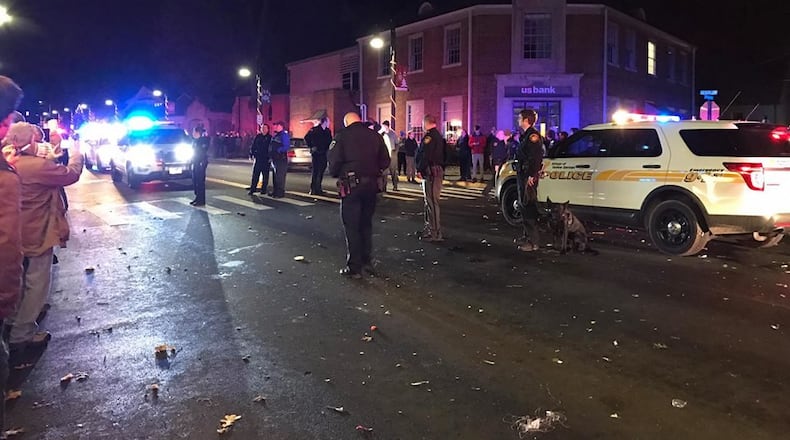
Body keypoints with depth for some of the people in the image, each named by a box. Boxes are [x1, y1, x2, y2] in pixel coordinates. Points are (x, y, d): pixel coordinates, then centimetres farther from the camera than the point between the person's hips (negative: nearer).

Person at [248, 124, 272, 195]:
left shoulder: (270, 138, 0)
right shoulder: (257, 137, 7)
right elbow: (253, 146, 7)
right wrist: (251, 154, -2)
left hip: (266, 160, -2)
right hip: (258, 158, 2)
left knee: (265, 175, 5)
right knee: (255, 175, 1)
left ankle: (264, 189, 14)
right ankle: (252, 190, 4)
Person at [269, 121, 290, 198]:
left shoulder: (284, 135, -10)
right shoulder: (275, 135, 18)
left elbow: (286, 146, -21)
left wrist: (278, 150, -20)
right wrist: (270, 155, 12)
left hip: (281, 159, -10)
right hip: (275, 159, 10)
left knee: (280, 176, -8)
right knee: (275, 176, 16)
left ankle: (280, 193, -5)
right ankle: (275, 191, 24)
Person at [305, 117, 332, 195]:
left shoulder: (328, 131, 9)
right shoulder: (315, 129, -7)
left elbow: (330, 141, 19)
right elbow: (306, 138, -6)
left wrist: (327, 149, 5)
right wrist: (311, 147, -7)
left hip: (324, 154, 6)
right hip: (316, 153, -6)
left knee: (321, 171, 9)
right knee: (315, 171, -6)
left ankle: (318, 188, 18)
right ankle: (313, 189, -2)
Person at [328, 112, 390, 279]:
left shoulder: (342, 136, -5)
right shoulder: (375, 135, 7)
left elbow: (334, 161, -10)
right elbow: (385, 161, 6)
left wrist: (335, 174, 9)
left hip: (351, 185, -4)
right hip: (371, 185, 4)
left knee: (351, 227, 2)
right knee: (366, 224, 17)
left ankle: (354, 267, 5)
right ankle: (367, 262, 24)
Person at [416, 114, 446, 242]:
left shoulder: (429, 136, -15)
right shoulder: (438, 135, 18)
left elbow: (425, 155, -22)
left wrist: (420, 169, -14)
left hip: (431, 171, -11)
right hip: (438, 169, 11)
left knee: (431, 201, -10)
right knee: (431, 200, 18)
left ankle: (435, 233, -9)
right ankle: (429, 228, 28)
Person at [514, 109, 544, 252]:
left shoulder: (533, 136, -13)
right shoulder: (525, 135, 18)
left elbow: (536, 157, -21)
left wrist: (531, 175, -24)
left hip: (529, 177, -11)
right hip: (522, 175, 11)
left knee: (528, 206, -10)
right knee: (523, 205, 17)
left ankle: (534, 241, -8)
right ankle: (528, 235, 28)